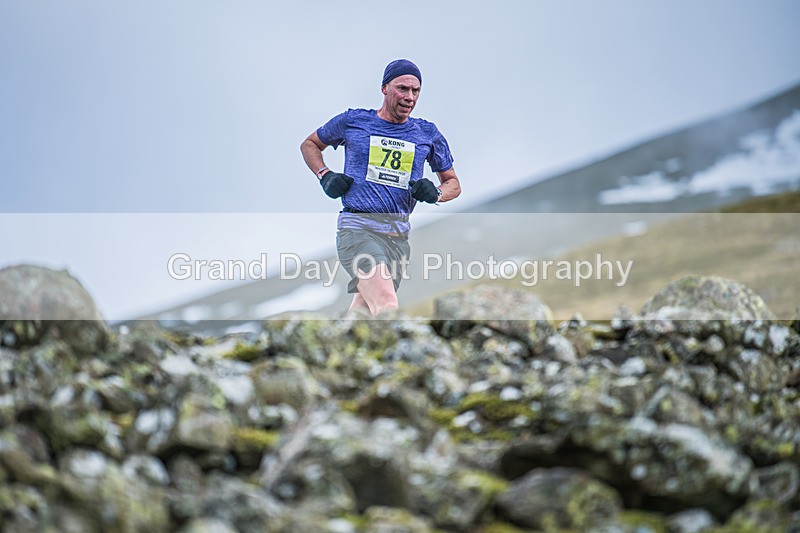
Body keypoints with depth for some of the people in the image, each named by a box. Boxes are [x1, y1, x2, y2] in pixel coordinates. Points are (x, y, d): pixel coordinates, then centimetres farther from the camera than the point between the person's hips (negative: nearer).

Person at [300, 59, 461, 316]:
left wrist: (435, 193, -1)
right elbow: (309, 144, 23)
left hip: (399, 238, 5)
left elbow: (453, 183, 22)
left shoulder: (428, 133, 13)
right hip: (357, 228, -5)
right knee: (387, 307, -26)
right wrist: (325, 176, 5)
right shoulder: (353, 121, 7)